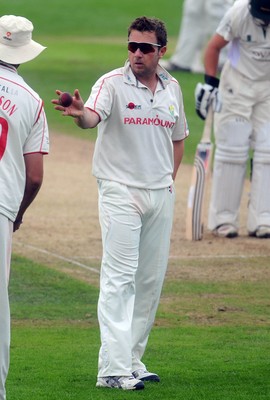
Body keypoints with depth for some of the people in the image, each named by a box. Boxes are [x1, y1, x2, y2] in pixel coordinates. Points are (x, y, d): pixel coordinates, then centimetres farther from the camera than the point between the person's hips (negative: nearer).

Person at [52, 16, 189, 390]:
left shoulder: (172, 88, 8)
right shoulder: (113, 84, -9)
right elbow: (93, 116, -29)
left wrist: (169, 180, 12)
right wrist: (80, 114, -52)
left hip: (161, 196, 6)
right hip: (121, 192, -6)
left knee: (151, 280, 9)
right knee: (119, 278, -11)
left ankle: (133, 360, 20)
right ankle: (113, 369, -15)